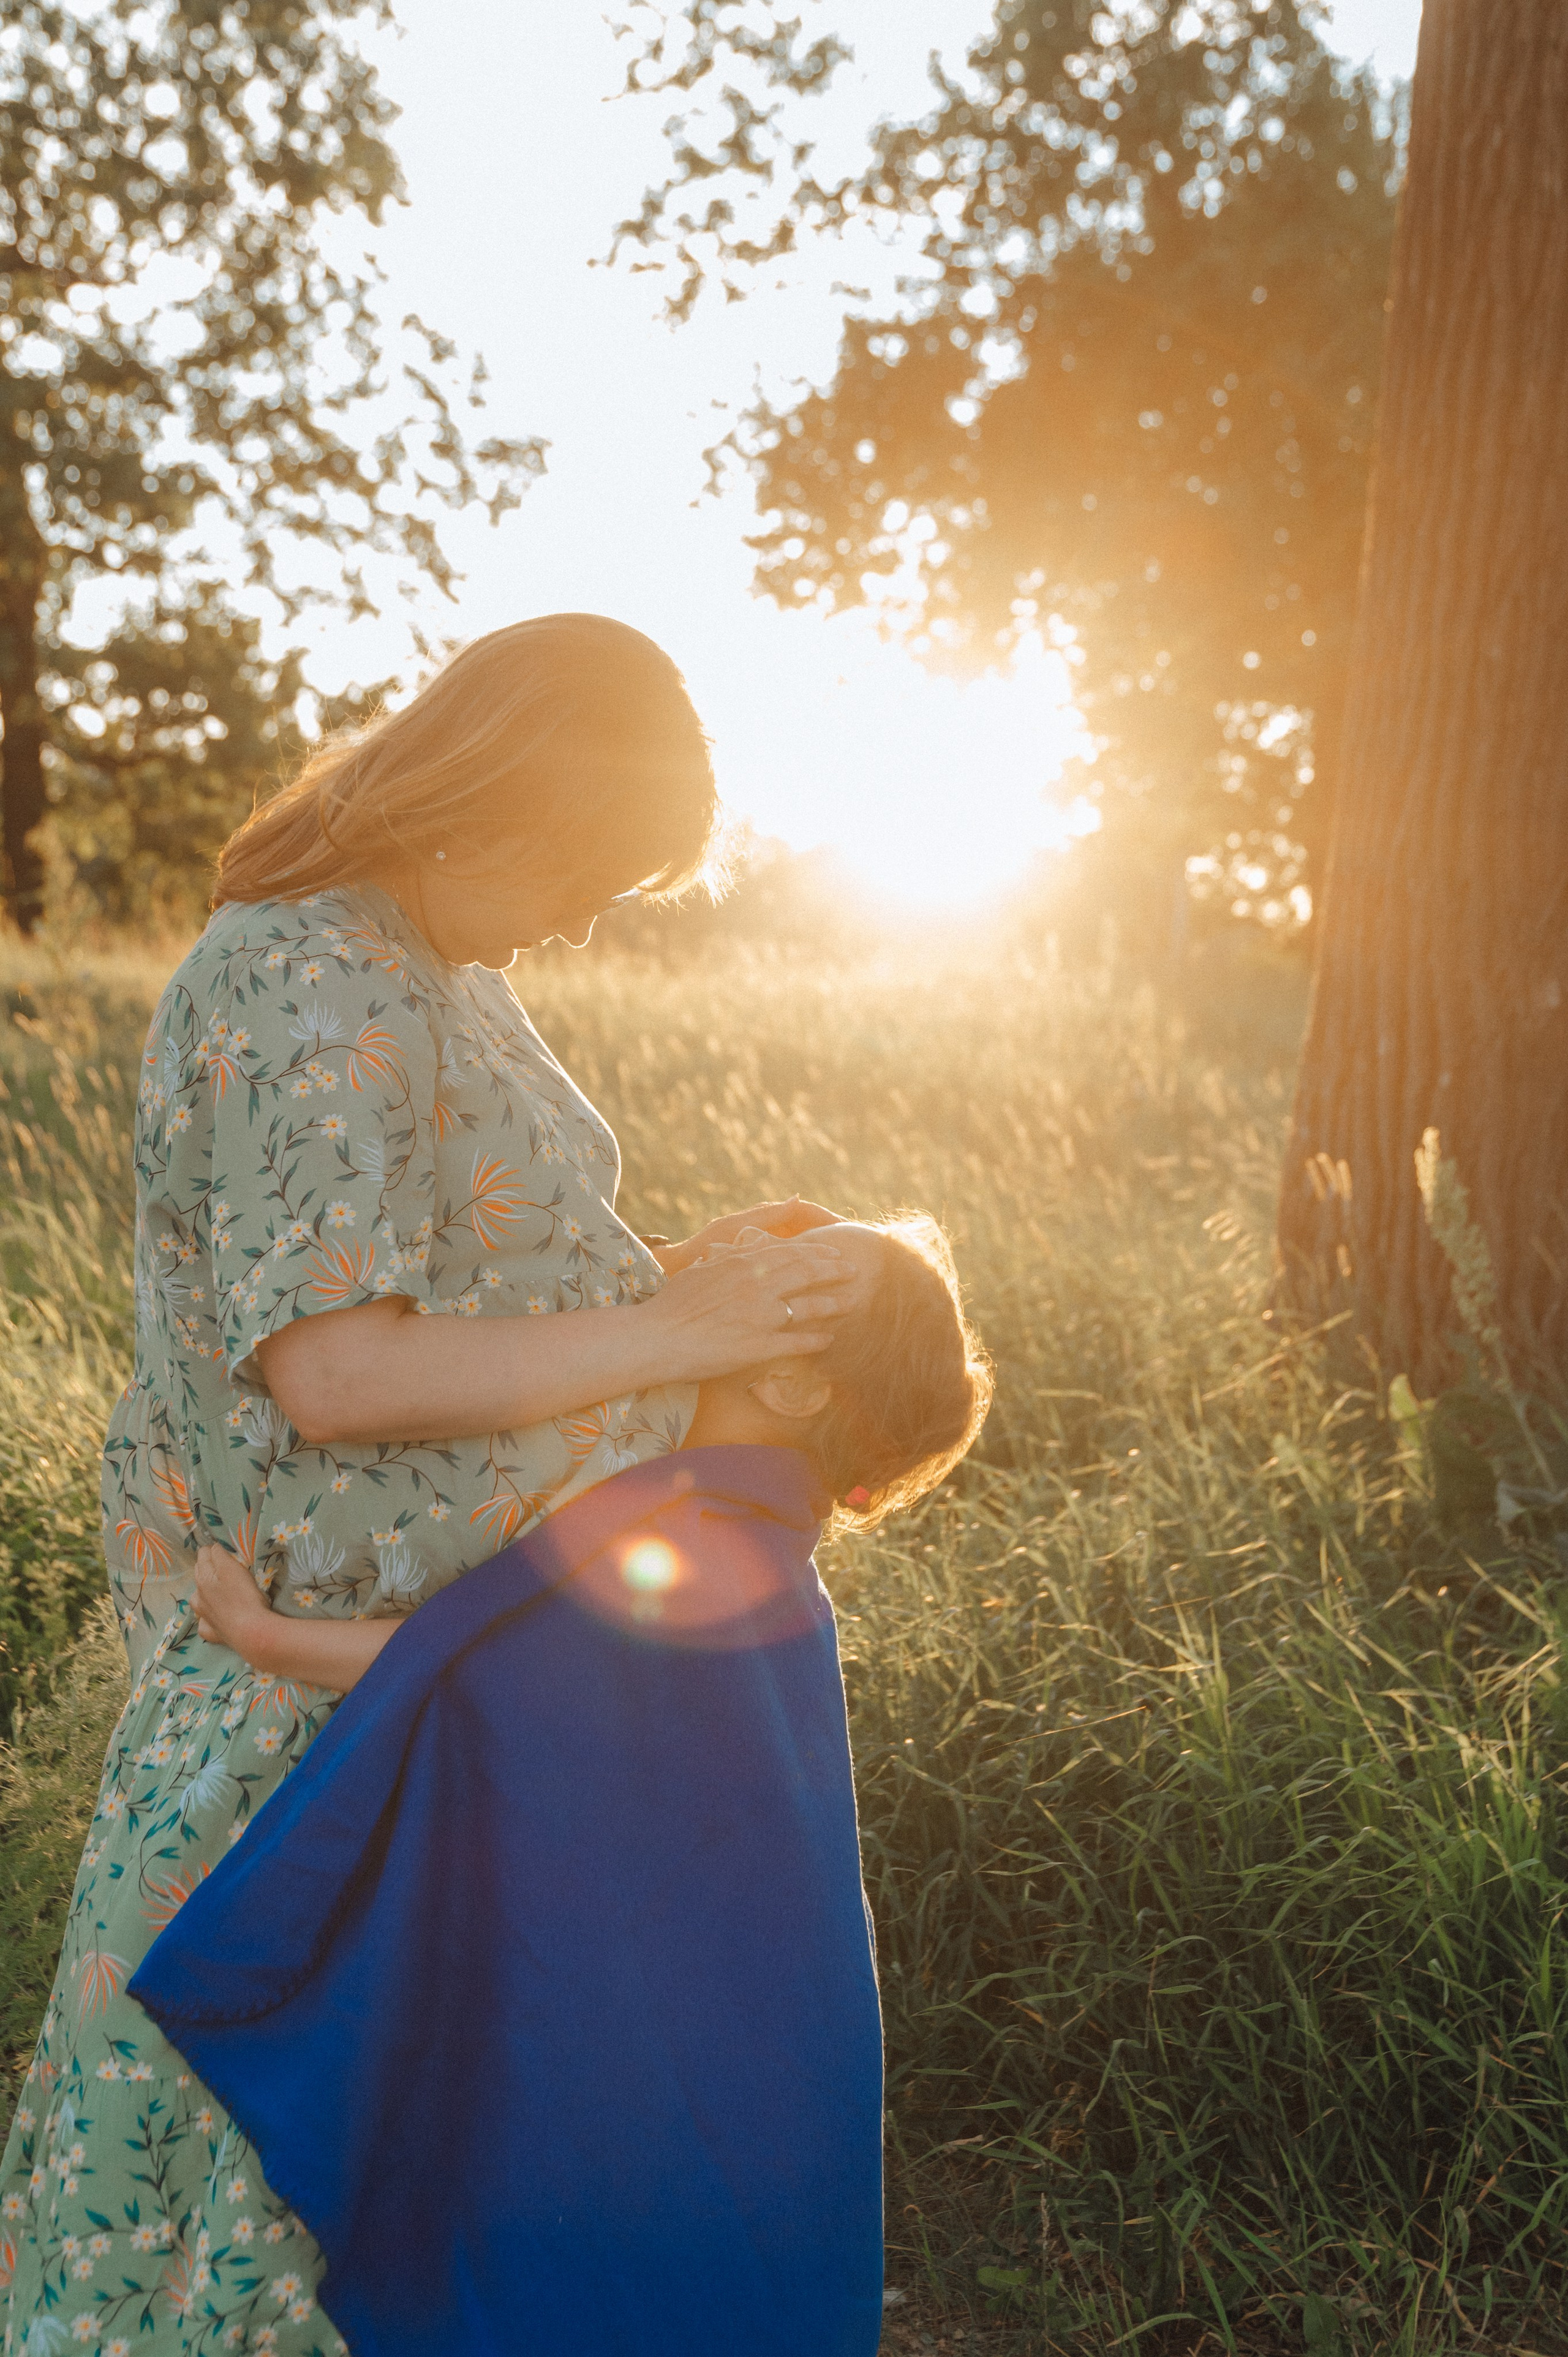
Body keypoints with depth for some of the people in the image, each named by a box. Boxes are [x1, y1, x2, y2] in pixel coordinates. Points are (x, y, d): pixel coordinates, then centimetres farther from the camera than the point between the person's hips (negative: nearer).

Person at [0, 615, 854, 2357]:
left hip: (463, 1609, 9)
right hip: (334, 1636, -9)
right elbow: (335, 1372, -27)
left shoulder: (444, 973, 10)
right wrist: (667, 1334, -25)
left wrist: (694, 1261, 3)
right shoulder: (302, 999, -22)